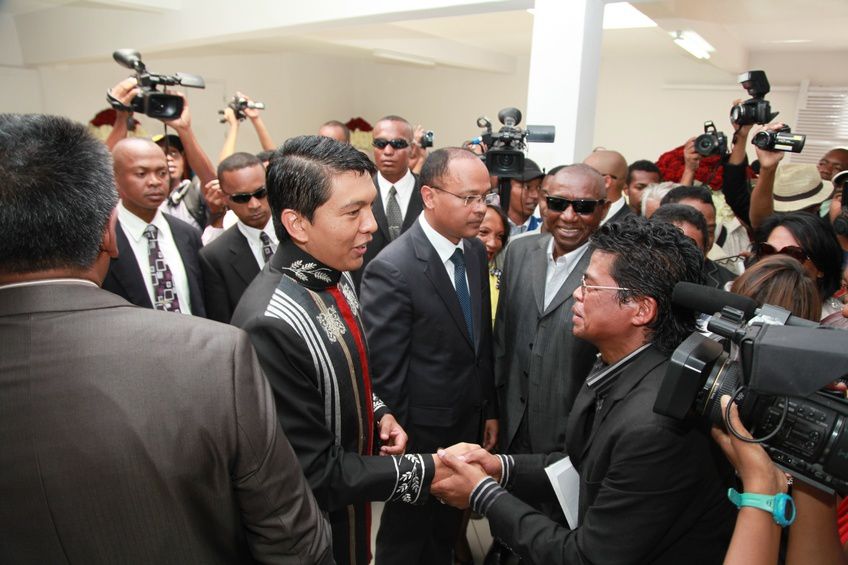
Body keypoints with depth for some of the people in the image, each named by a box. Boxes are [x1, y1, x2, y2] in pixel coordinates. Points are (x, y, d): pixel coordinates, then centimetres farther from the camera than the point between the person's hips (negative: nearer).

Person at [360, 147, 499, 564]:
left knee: (448, 529, 27)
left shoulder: (475, 251, -1)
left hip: (469, 422, 7)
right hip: (420, 434, -6)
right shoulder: (391, 269, -25)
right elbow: (385, 372, -20)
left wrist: (490, 411, 10)